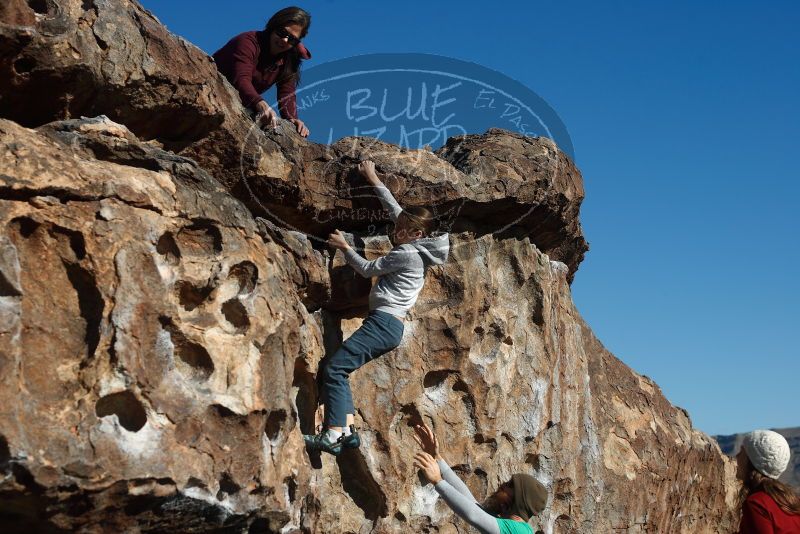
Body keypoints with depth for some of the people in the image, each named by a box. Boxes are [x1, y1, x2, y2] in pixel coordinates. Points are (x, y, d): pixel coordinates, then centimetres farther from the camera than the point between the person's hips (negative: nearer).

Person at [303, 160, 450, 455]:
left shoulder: (406, 253, -11)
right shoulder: (418, 246, 15)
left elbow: (367, 268, -2)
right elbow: (395, 208, 25)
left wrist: (344, 246, 11)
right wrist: (374, 180, 31)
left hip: (384, 321, -11)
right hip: (389, 324, 11)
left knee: (334, 367, -17)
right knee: (339, 369, 7)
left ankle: (333, 434, -24)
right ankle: (347, 429, -3)